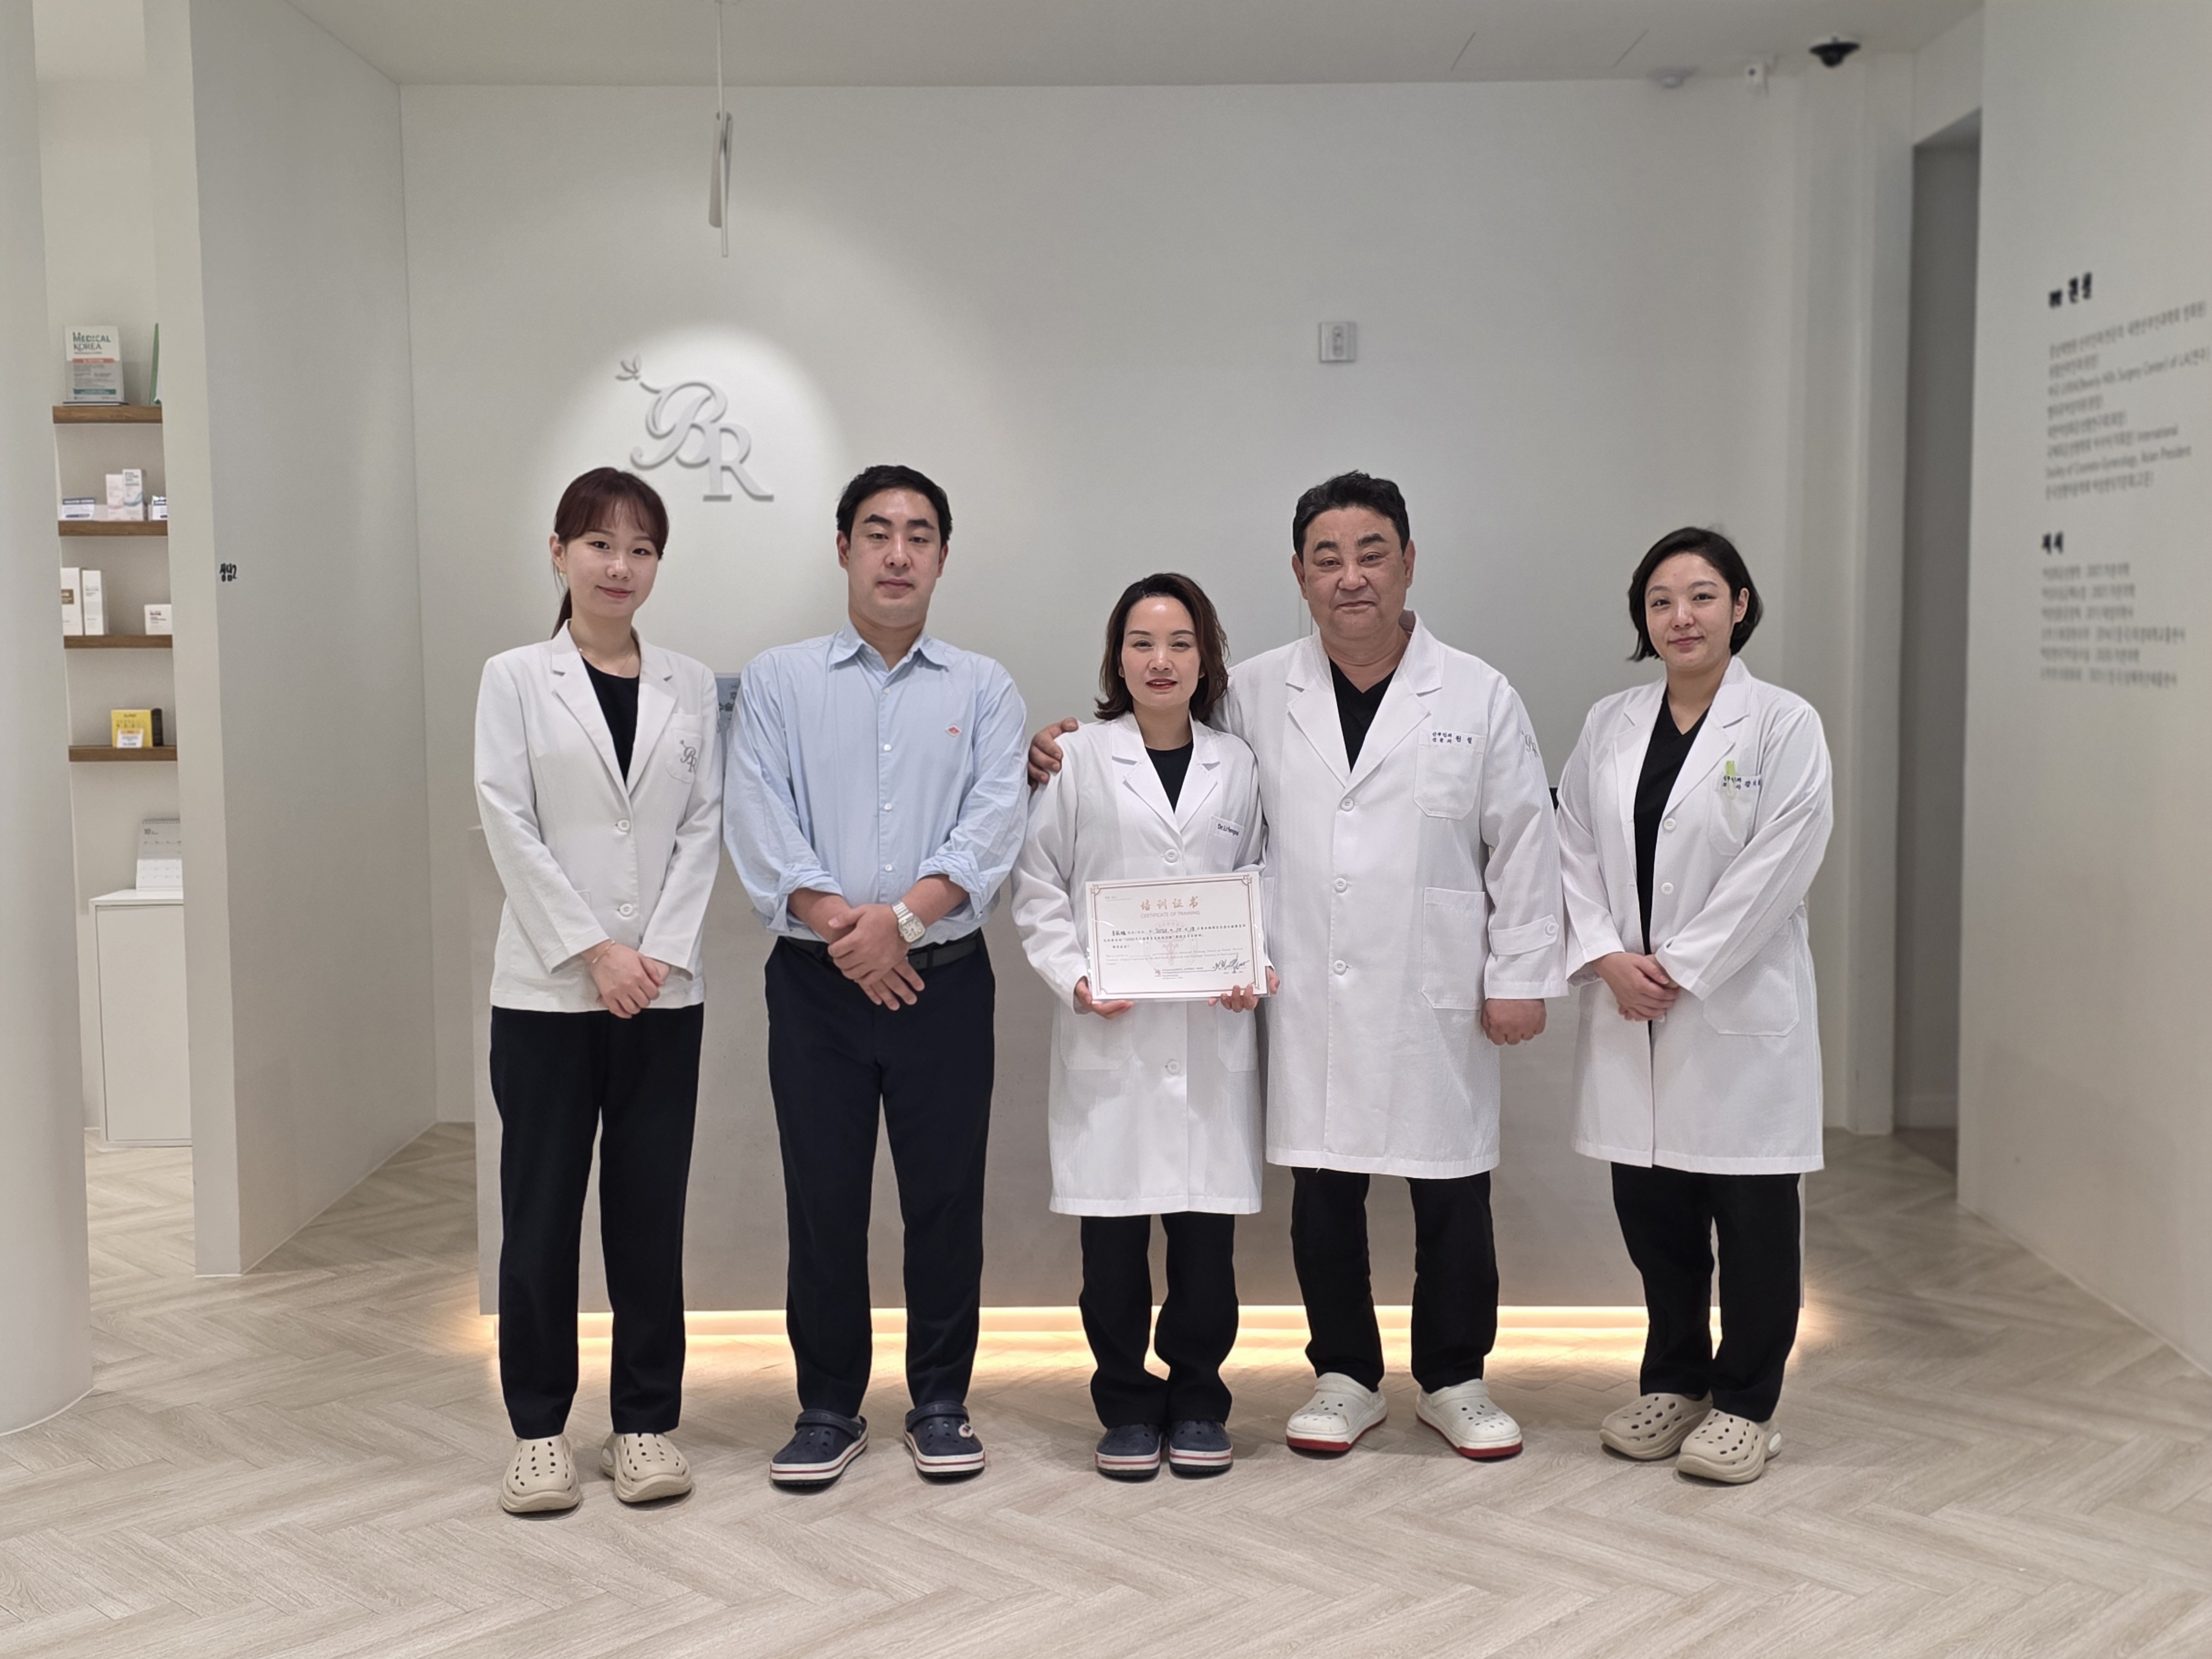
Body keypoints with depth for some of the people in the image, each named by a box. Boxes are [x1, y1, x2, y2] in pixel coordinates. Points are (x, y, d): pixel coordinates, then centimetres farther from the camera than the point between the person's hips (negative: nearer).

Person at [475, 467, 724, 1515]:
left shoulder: (689, 685, 8)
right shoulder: (515, 678, 2)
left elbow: (703, 825, 3)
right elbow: (508, 825, -5)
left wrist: (661, 951, -9)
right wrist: (592, 950, -13)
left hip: (663, 991, 2)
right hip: (547, 989, -2)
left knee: (650, 1212, 7)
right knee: (542, 1213, 4)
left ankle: (645, 1423, 18)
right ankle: (539, 1430, 17)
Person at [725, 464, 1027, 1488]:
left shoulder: (983, 689, 8)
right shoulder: (777, 682, 7)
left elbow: (992, 828, -5)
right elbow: (758, 825, -4)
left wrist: (901, 916, -19)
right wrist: (839, 926, -16)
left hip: (944, 978, 0)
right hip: (817, 983, 0)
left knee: (945, 1199, 6)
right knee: (823, 1201, 5)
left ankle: (940, 1404, 21)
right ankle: (828, 1411, 19)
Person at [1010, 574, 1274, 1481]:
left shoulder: (1237, 766, 10)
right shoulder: (1078, 759, 3)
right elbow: (1037, 886, 4)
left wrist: (1256, 973, -3)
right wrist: (1072, 979, -9)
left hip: (1212, 1032, 2)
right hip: (1108, 1032, -1)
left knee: (1207, 1221, 3)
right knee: (1113, 1228, 1)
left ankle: (1196, 1402, 19)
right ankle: (1127, 1407, 17)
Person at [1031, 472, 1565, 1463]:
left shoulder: (1478, 696, 1)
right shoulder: (1256, 696, 5)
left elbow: (1524, 843, 2)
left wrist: (1521, 974, -2)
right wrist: (1076, 752, 2)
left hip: (1439, 998, -1)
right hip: (1311, 1000, 1)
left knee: (1454, 1197, 8)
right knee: (1323, 1194, 9)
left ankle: (1454, 1381, 26)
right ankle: (1345, 1378, 26)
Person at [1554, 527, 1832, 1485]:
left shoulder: (1784, 725, -6)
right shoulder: (1609, 726, 8)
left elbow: (1774, 869, -13)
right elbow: (1574, 848, 6)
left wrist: (1677, 969, -14)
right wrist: (1607, 957, -9)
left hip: (1739, 1009, -4)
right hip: (1628, 1010, 4)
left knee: (1750, 1212, 5)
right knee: (1649, 1205, 12)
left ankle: (1744, 1405, 19)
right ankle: (1675, 1382, 29)